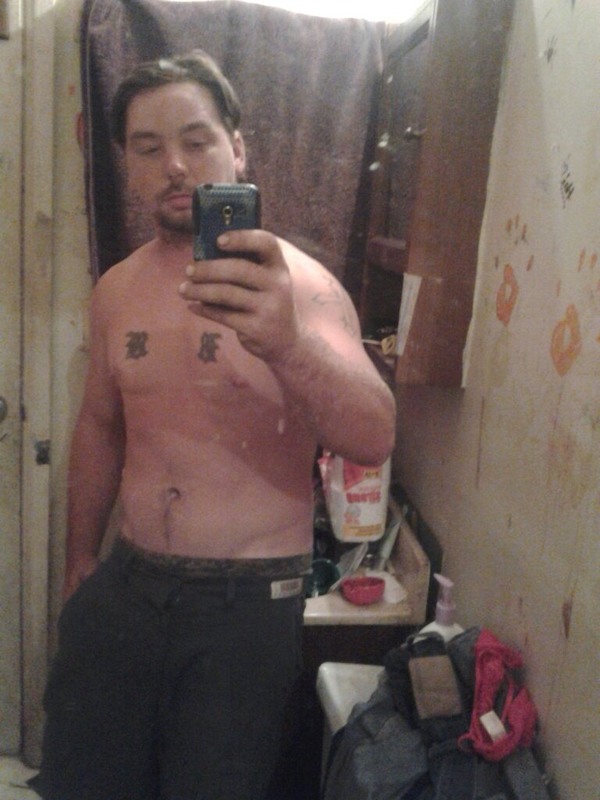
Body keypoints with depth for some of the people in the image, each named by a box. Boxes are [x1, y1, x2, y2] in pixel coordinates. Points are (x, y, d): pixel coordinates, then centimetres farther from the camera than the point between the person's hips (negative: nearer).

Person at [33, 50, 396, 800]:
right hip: (125, 584, 5)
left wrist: (287, 343, -45)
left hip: (247, 600, -4)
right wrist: (79, 563, 20)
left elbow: (374, 440, -27)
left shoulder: (299, 284, -13)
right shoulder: (115, 290, 4)